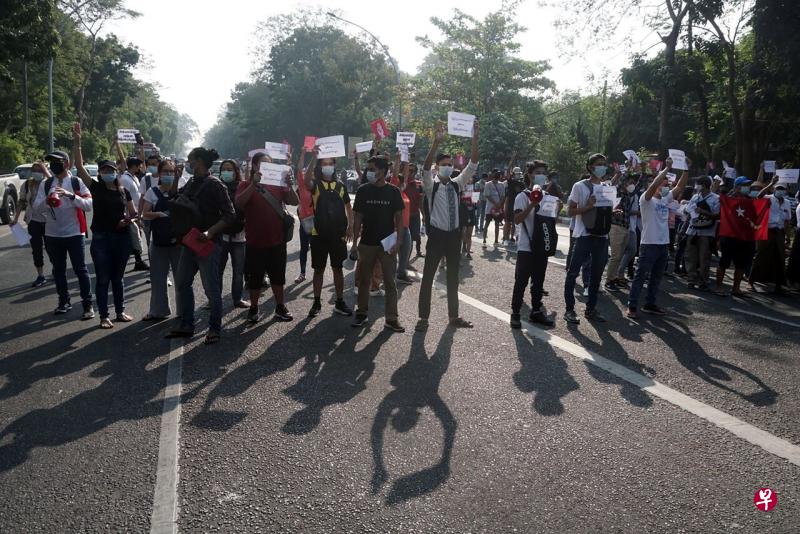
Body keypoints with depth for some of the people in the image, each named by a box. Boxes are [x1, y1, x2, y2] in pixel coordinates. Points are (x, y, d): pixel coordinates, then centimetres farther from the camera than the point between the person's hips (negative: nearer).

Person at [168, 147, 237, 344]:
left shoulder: (214, 185, -12)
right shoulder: (191, 183, 11)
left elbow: (229, 215, -17)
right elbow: (175, 202, 22)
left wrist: (210, 232, -26)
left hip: (208, 244, -8)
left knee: (211, 288, 0)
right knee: (182, 283, 13)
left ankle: (214, 329, 12)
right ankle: (186, 325, 25)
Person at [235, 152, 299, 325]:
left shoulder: (277, 184, 5)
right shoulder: (246, 185, -1)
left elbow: (295, 202, -3)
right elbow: (239, 203, -20)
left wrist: (288, 184, -18)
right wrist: (254, 183, -27)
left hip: (277, 240, 2)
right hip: (255, 241, -2)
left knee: (277, 277, 13)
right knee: (255, 278, 8)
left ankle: (280, 307, 25)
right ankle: (253, 309, 23)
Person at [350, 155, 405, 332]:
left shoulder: (393, 191, -2)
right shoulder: (363, 190, 1)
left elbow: (399, 217, 0)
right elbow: (358, 217, 4)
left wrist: (399, 241, -9)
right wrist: (355, 242, 1)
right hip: (367, 243, 2)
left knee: (390, 282, 1)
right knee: (364, 280, 9)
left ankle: (391, 318, 8)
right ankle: (362, 313, 23)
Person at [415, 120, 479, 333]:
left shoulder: (457, 184, 7)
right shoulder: (431, 186, -5)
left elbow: (472, 165, -1)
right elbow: (425, 167, -23)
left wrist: (475, 138, -13)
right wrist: (436, 142, -35)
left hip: (454, 235, 5)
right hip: (437, 235, -4)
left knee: (453, 277, 13)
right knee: (428, 277, 2)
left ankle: (453, 316, 24)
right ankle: (423, 317, 10)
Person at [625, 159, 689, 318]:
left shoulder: (666, 199, 13)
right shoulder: (646, 199, -8)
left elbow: (680, 186, 7)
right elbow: (653, 185, -26)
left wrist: (686, 169, -3)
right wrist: (667, 168, -25)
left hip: (664, 245, 8)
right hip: (649, 244, -8)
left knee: (656, 277, 13)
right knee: (640, 276, -4)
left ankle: (650, 304, 23)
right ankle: (631, 306, -1)